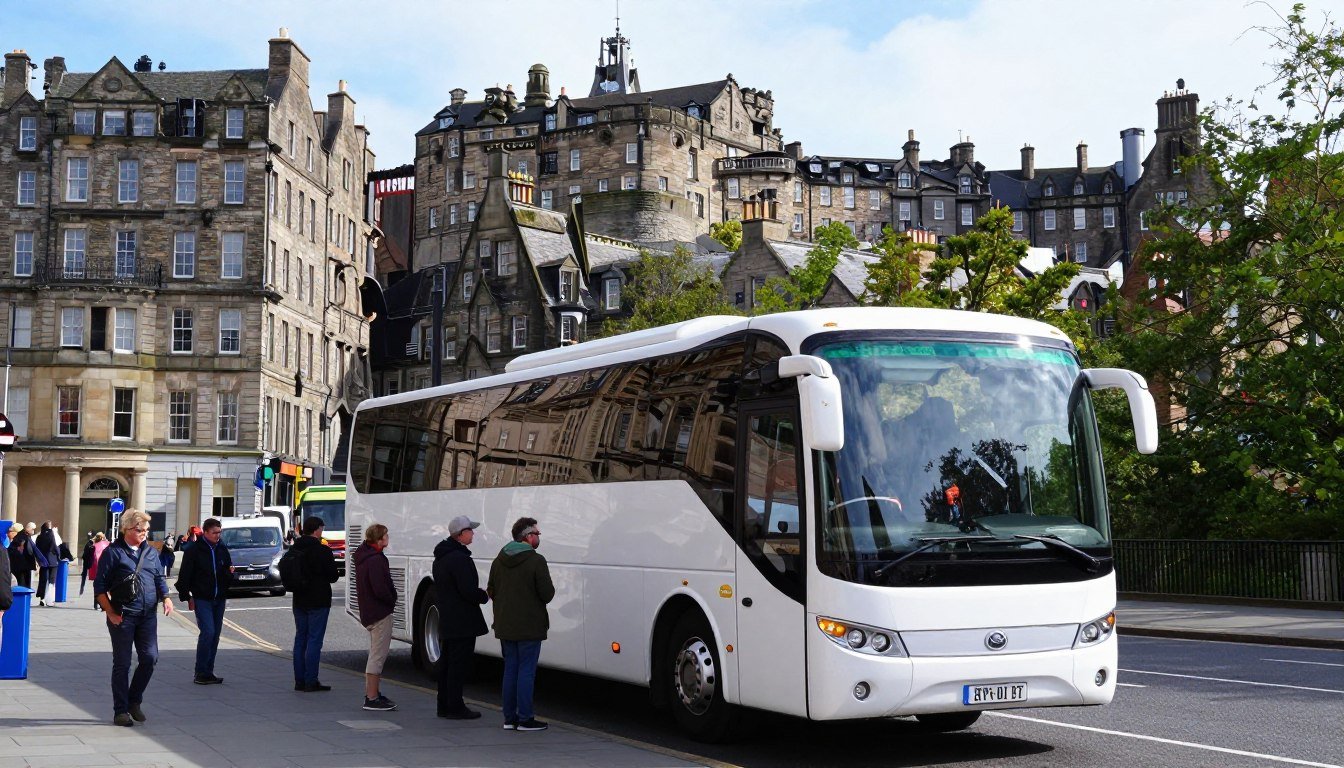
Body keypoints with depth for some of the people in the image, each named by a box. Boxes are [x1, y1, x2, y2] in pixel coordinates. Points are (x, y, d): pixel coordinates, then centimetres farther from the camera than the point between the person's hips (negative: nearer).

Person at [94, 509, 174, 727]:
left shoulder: (151, 552, 13)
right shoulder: (113, 552, -3)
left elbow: (160, 578, 20)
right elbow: (100, 586, -4)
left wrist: (166, 598, 1)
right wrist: (111, 613, -10)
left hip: (147, 615, 5)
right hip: (122, 616, -5)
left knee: (150, 658, -2)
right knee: (122, 664, 2)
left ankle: (134, 700, 18)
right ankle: (121, 710, 11)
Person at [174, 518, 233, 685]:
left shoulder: (222, 549, 9)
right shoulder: (195, 550, -7)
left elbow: (227, 573, 18)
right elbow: (185, 575, -4)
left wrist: (230, 572, -5)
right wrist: (186, 596, -6)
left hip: (219, 599, 6)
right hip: (202, 599, -6)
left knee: (215, 635, 7)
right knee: (208, 632, -16)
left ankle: (208, 673, 14)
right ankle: (201, 673, -8)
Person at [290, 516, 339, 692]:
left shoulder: (293, 550, 6)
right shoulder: (323, 551, -14)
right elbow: (333, 576, -9)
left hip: (299, 602, 6)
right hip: (318, 602, -6)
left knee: (300, 639, 12)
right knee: (314, 640, -3)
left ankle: (299, 680, 13)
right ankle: (311, 681, -4)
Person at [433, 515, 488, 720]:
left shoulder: (441, 557, 14)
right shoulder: (459, 558, -19)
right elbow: (468, 590, -22)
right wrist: (485, 596, -4)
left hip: (446, 621, 10)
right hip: (462, 622, -10)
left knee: (447, 663, 15)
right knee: (459, 664, -5)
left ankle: (444, 705, 21)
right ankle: (455, 707, -2)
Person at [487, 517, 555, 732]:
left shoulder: (499, 561, 7)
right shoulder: (536, 561, -14)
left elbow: (491, 591, 12)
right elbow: (547, 594, -15)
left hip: (505, 626, 6)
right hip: (529, 627, -6)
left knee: (510, 670, 13)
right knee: (526, 671, -2)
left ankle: (509, 717, 16)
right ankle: (525, 719, 0)